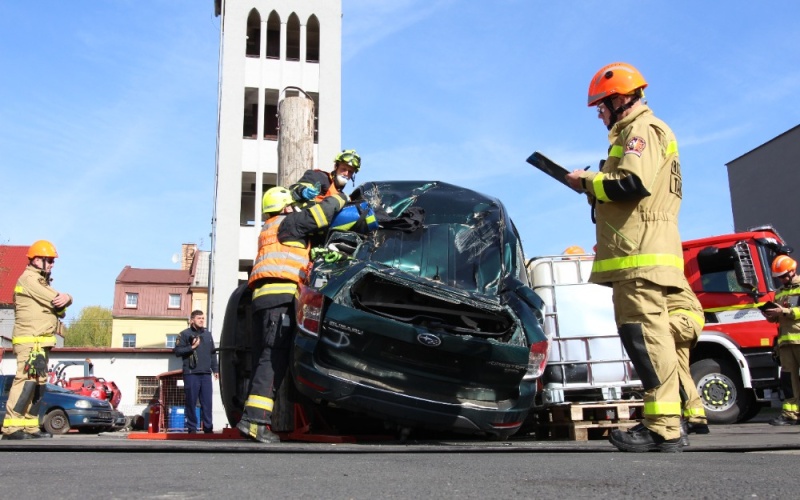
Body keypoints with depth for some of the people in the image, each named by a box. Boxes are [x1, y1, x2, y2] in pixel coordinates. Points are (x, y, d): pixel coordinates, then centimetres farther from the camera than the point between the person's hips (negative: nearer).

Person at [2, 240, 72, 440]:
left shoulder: (41, 281, 23)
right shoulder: (29, 278, -9)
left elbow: (59, 301, 13)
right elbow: (56, 302, -17)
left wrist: (65, 298, -8)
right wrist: (61, 300, 4)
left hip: (42, 342, 10)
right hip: (30, 341, -10)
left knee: (39, 384, 10)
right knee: (26, 380, -16)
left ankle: (30, 426, 14)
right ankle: (11, 426, -16)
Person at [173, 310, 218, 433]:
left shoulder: (208, 334, 18)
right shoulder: (185, 334, 2)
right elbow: (177, 351, -5)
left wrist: (215, 369, 15)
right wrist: (192, 347, -13)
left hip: (206, 374, 4)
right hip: (191, 374, -4)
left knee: (207, 402, 3)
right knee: (191, 403, -1)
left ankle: (208, 428, 8)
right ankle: (192, 429, 6)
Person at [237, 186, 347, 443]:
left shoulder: (268, 231, 33)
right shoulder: (287, 222, 5)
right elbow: (319, 213, -1)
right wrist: (340, 198, 16)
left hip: (262, 297, 10)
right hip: (280, 296, -10)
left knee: (263, 359, 5)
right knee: (274, 357, -17)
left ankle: (253, 420, 2)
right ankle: (255, 418, -25)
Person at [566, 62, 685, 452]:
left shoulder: (641, 128, -5)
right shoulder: (639, 130, 28)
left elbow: (634, 183, -20)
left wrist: (589, 181, -7)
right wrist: (595, 186, 14)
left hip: (640, 253, -11)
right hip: (639, 252, 11)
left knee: (645, 332, -14)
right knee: (645, 335, 10)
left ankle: (663, 427, -13)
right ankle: (661, 422, 14)